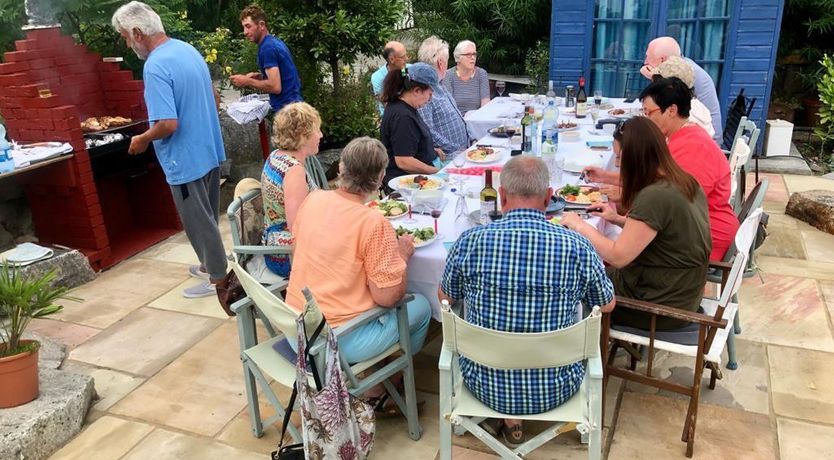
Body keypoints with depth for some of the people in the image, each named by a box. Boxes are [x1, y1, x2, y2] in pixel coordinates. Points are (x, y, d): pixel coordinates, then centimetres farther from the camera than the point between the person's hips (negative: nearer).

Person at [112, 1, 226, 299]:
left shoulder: (156, 66, -22)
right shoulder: (188, 49, 6)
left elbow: (168, 124, -28)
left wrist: (142, 140, -10)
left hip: (186, 159, -9)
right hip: (209, 150, 9)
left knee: (198, 221, 6)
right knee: (207, 216, 21)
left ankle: (218, 278, 17)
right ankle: (209, 265, 36)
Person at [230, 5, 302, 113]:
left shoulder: (267, 47, -16)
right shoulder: (275, 41, 13)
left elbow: (275, 86, -23)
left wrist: (248, 81, -11)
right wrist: (260, 76, 9)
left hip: (284, 108, -9)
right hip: (290, 104, 9)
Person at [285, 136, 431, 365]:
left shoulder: (313, 199, -5)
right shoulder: (374, 224, -24)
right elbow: (387, 297, -21)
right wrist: (402, 254, -4)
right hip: (340, 343, -7)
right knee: (421, 306, 14)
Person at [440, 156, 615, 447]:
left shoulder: (469, 241, -16)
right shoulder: (577, 247, -16)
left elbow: (446, 297, 3)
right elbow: (608, 304, 3)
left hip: (486, 388, 1)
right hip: (554, 392, 0)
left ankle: (501, 416, 31)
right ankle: (513, 422, 33)